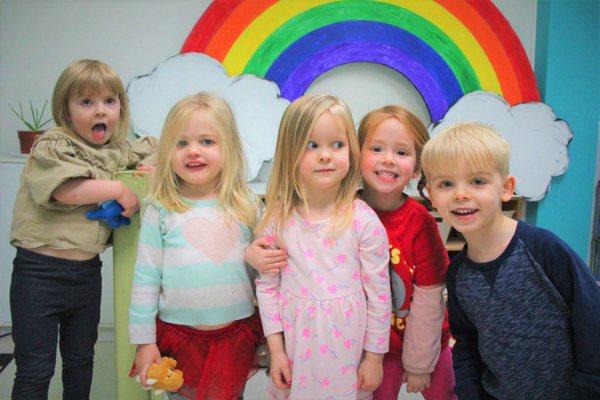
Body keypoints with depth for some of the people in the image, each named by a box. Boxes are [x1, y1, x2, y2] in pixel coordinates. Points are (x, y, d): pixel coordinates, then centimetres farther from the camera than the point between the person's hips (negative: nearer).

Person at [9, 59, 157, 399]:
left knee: (81, 360, 21)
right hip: (40, 272, -5)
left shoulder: (117, 152, 8)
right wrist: (119, 189, -17)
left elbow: (153, 146, 24)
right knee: (35, 371, 6)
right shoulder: (52, 146, -9)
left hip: (87, 272, 6)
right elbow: (64, 189, -26)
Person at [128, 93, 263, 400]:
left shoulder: (246, 207, -1)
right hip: (178, 336, -1)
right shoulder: (161, 211, -6)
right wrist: (144, 342, -1)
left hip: (237, 334, 1)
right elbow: (145, 280, -2)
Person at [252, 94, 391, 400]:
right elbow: (266, 286, 0)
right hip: (294, 341, 2)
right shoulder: (277, 221, -7)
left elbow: (378, 293, -6)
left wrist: (374, 357, -1)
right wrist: (275, 349, -1)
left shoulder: (364, 222, -13)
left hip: (347, 343, -1)